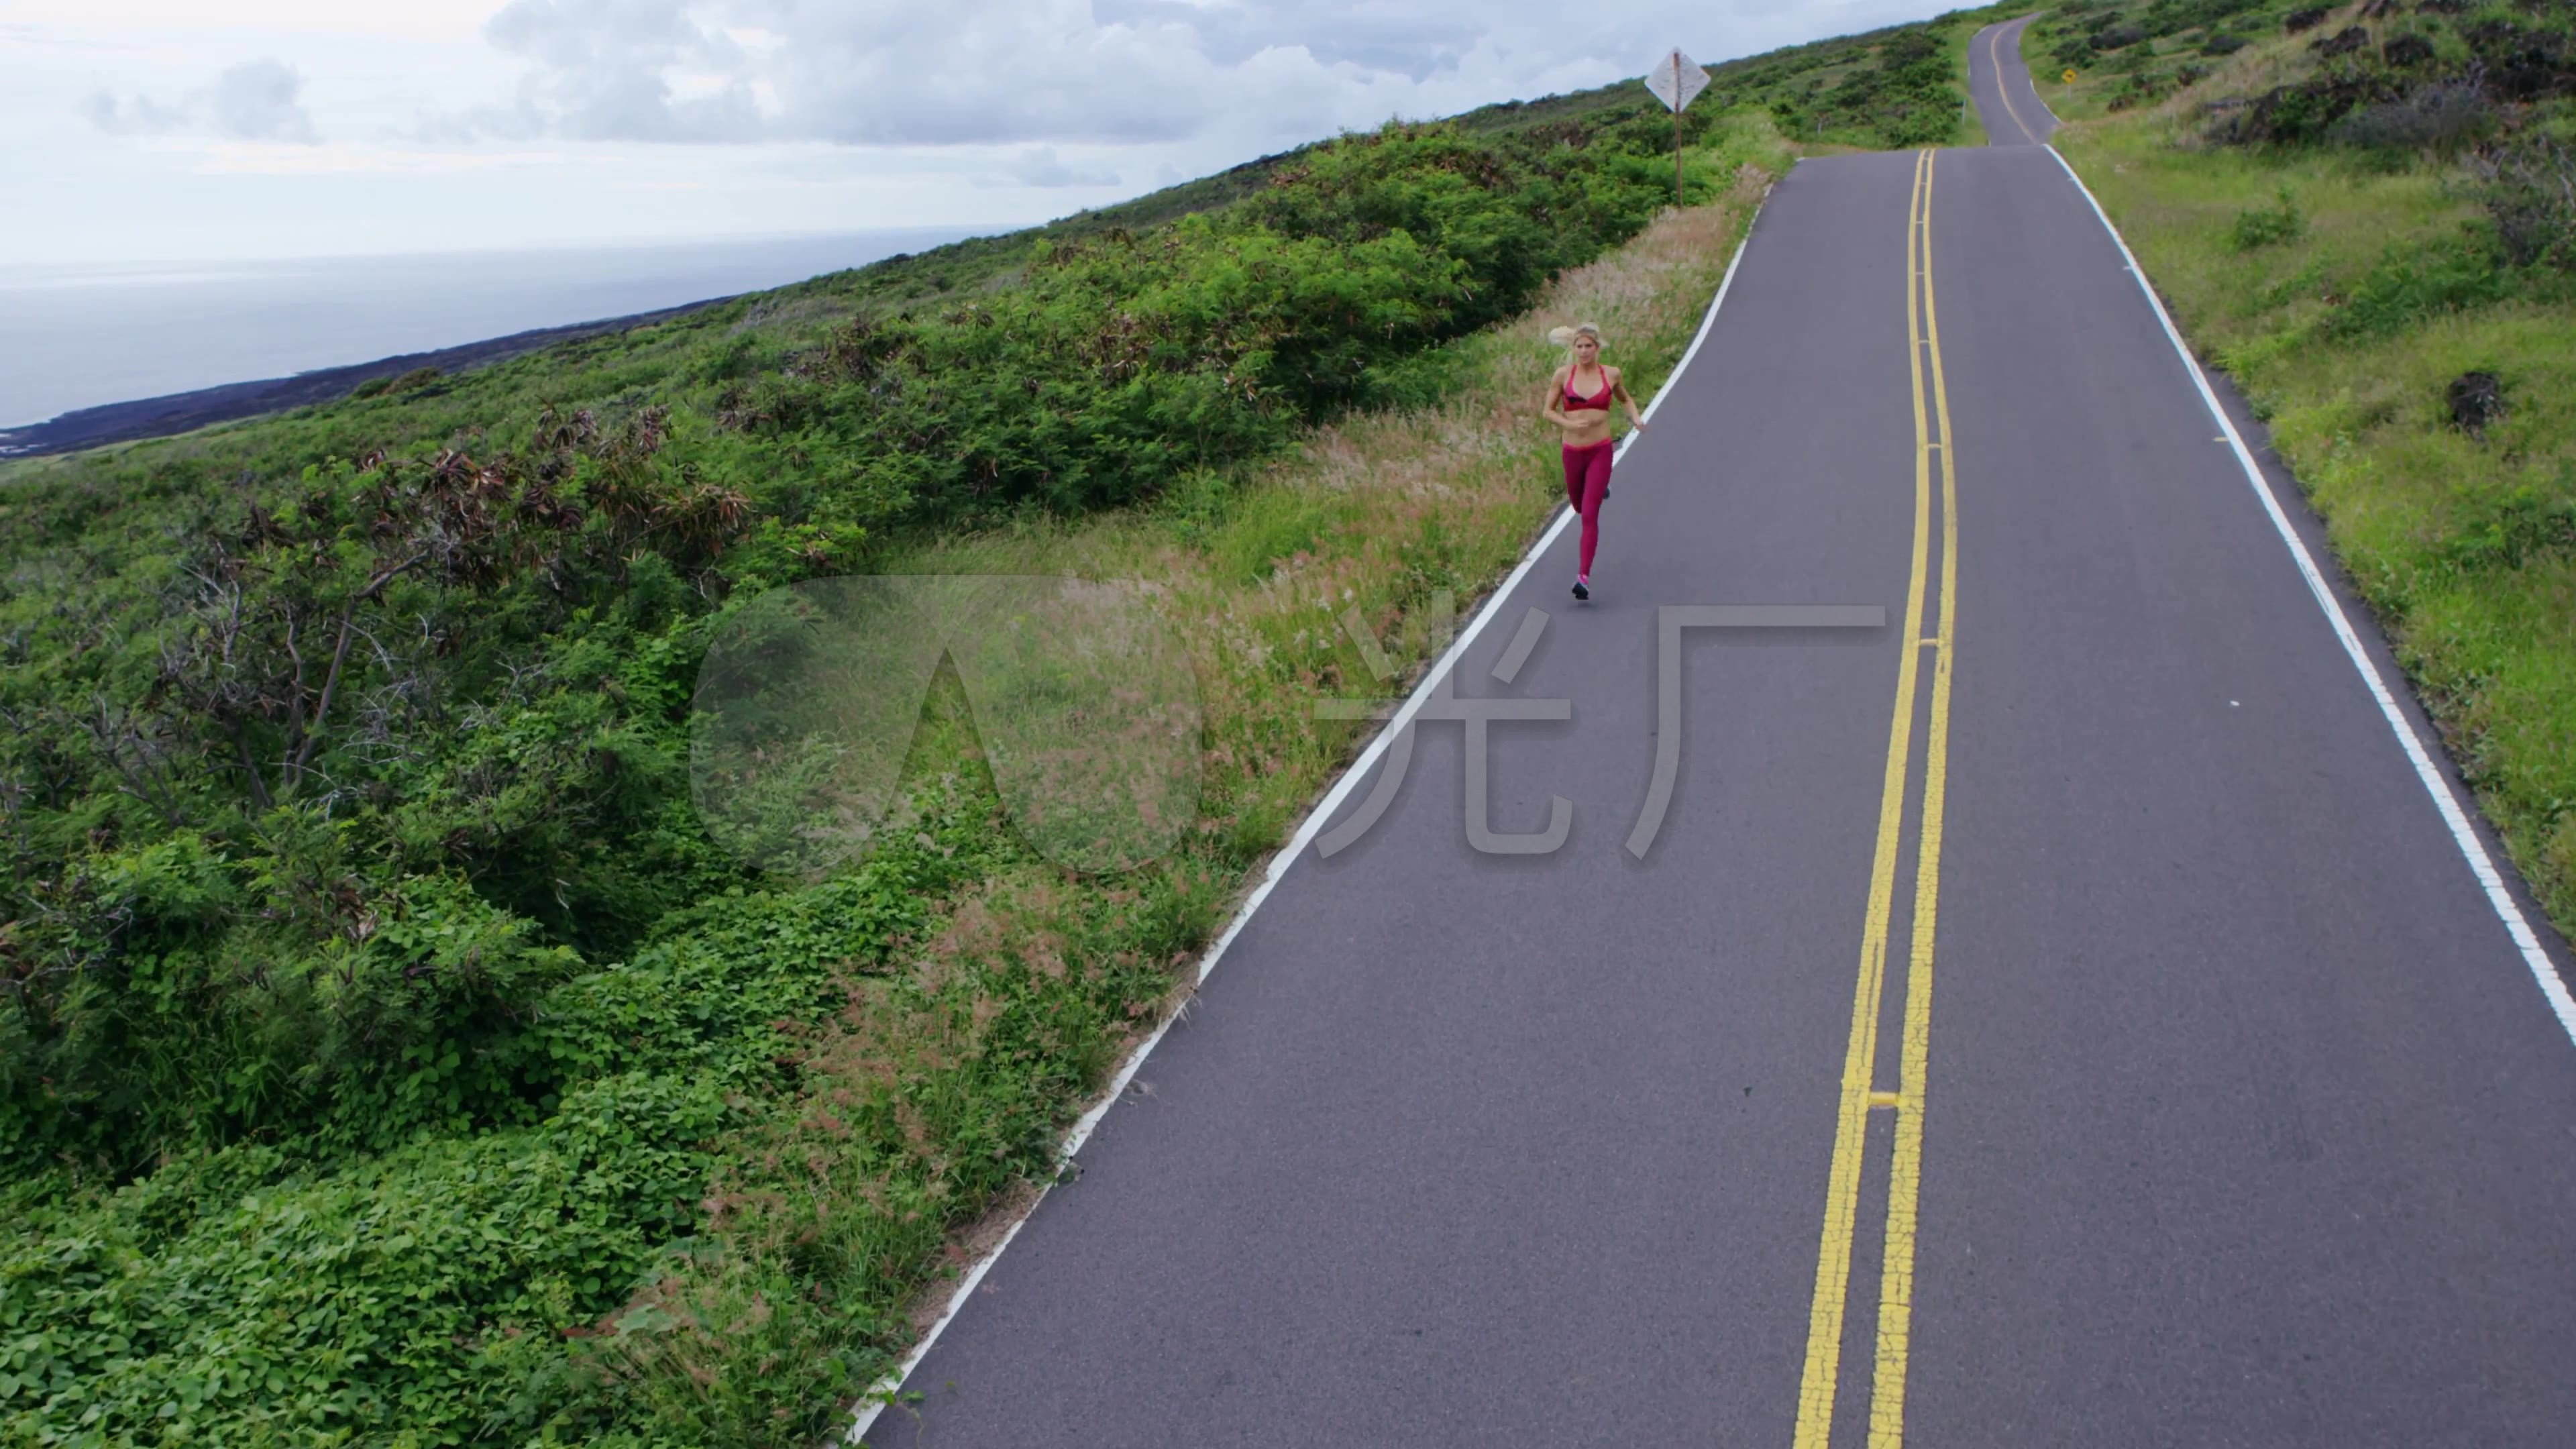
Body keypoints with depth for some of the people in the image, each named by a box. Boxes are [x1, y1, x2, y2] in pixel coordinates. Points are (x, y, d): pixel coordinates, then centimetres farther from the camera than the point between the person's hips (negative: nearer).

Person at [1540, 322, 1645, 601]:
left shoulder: (1611, 374, 1)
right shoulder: (1563, 375, -2)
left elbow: (1625, 400, 20)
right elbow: (1547, 411, 2)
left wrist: (1636, 418, 1)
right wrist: (1569, 424, -16)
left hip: (1601, 451, -2)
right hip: (1573, 451, 2)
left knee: (1590, 515, -12)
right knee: (1578, 507, 22)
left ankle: (1584, 577, -11)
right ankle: (1600, 489, 60)